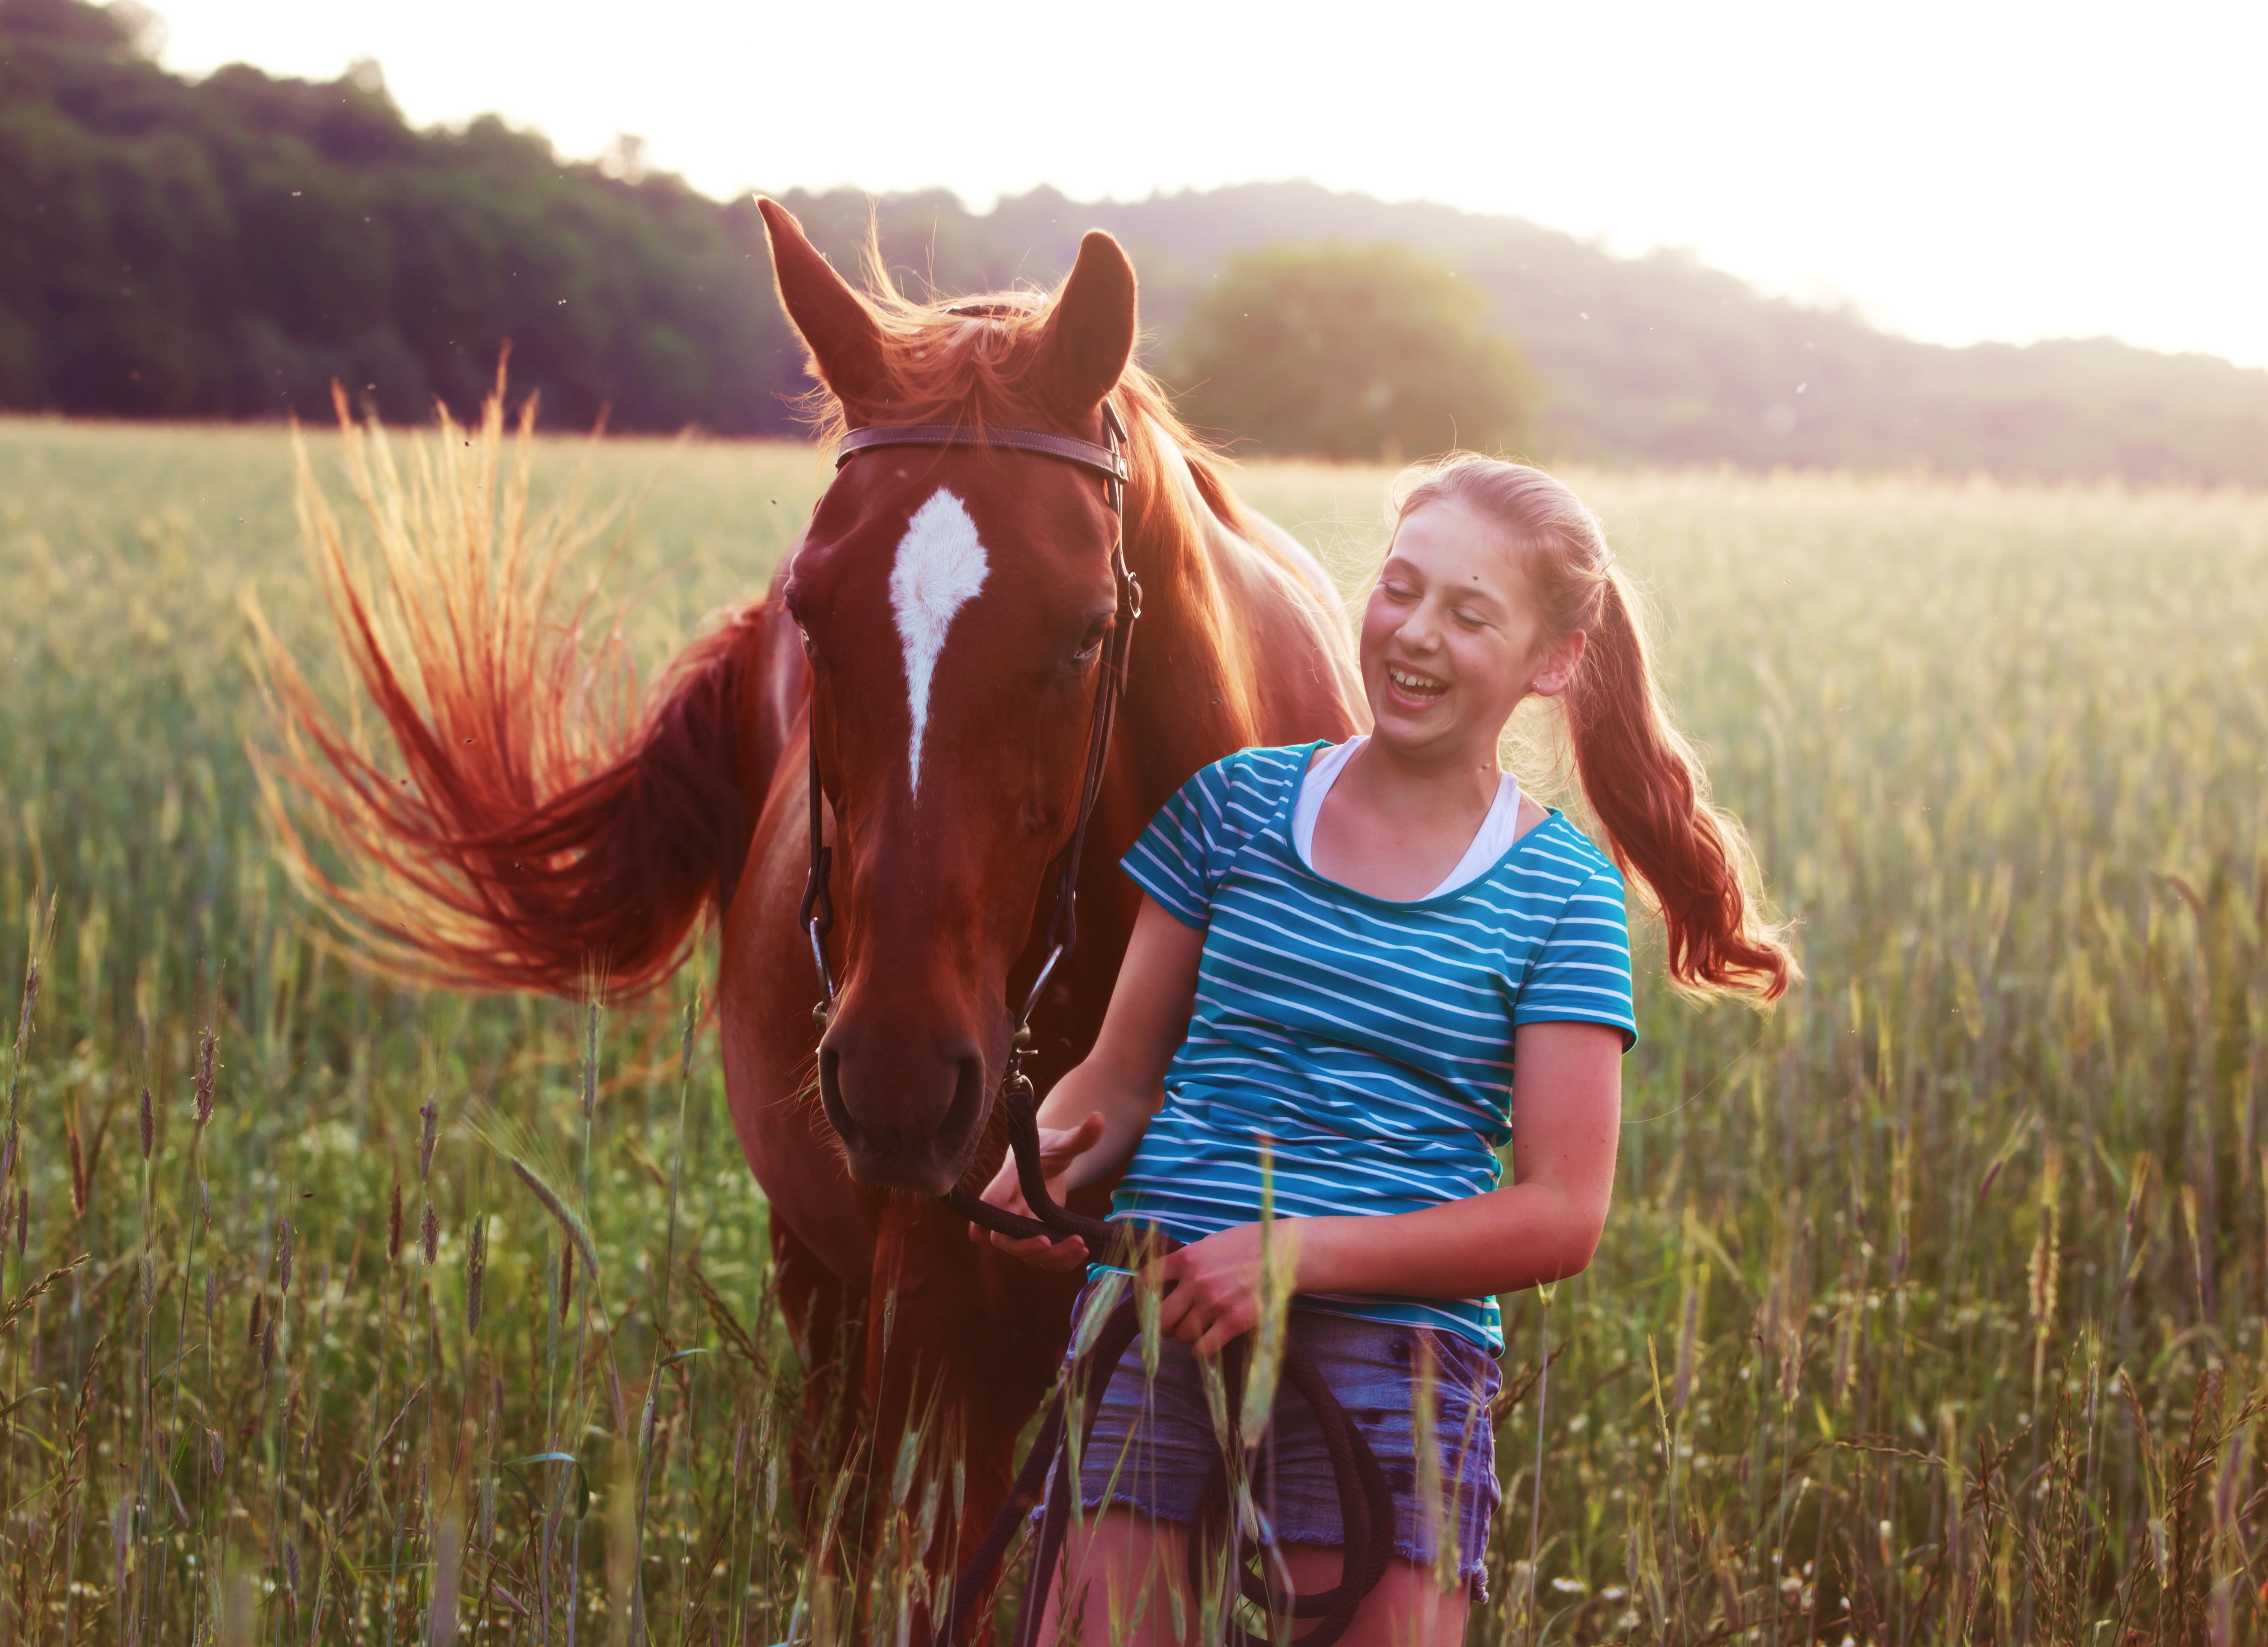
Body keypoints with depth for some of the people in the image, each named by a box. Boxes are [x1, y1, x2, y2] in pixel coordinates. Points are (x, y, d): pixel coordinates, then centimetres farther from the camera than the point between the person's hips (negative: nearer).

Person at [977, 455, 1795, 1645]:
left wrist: (1302, 1252, -14)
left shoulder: (1560, 896, 2)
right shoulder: (1237, 806, 9)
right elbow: (1123, 1076, 13)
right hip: (1157, 1325, 2)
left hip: (1399, 1359, -1)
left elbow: (1561, 1215, -4)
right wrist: (1054, 1153, -10)